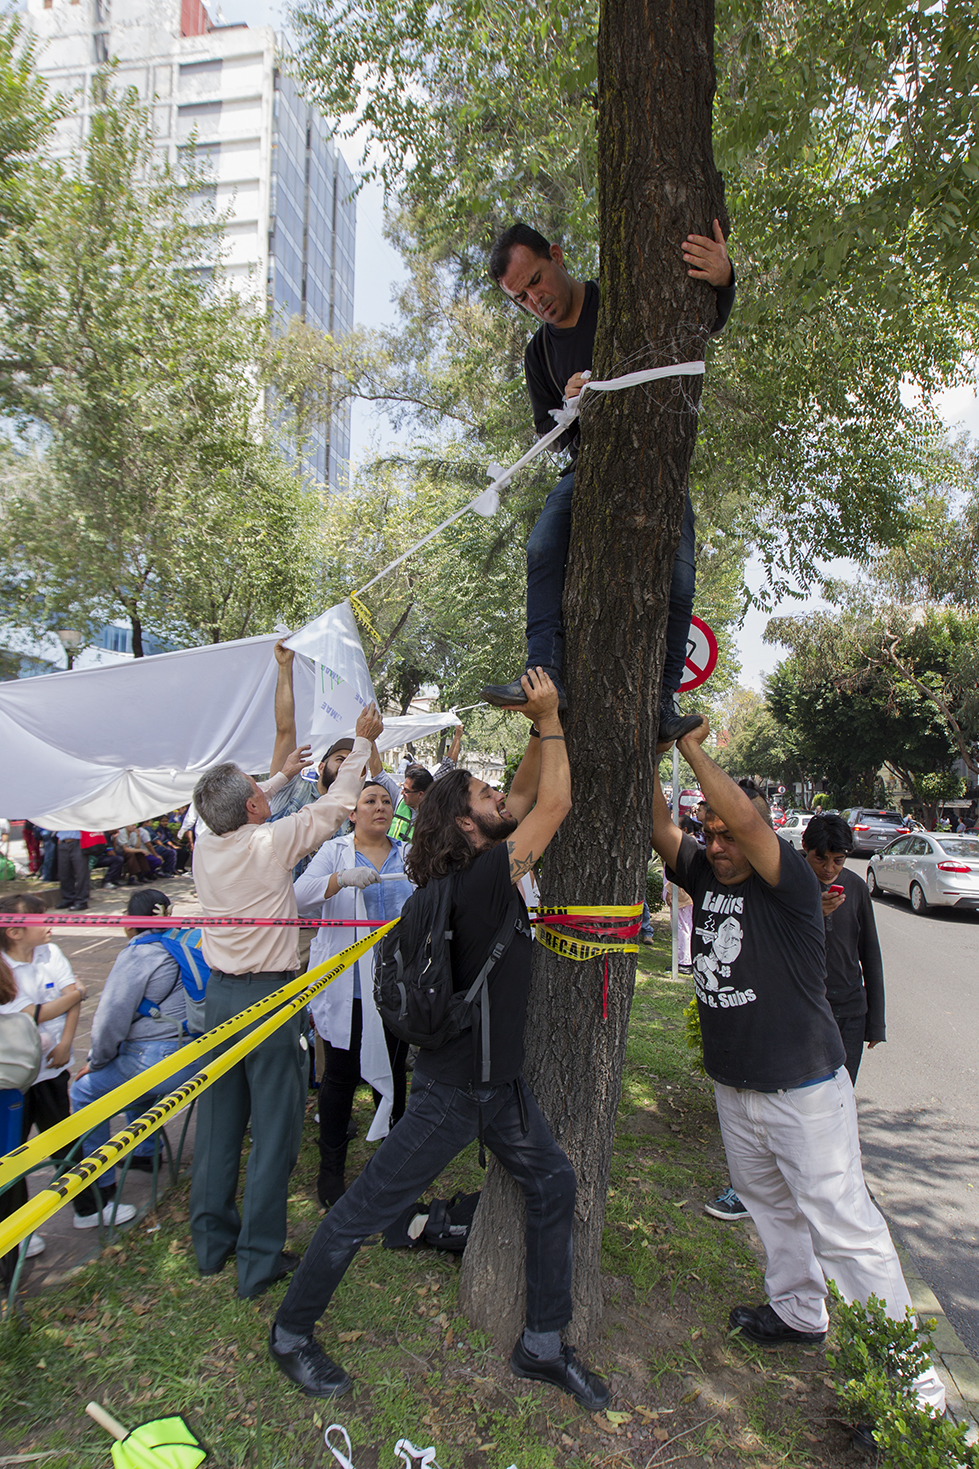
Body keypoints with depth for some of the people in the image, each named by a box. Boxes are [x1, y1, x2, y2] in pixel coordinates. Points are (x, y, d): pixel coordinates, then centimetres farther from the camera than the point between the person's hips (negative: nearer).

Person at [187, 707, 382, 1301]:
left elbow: (236, 814, 21)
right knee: (274, 1127, 5)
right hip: (271, 997, -6)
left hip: (221, 994, 6)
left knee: (218, 1118, 17)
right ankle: (260, 1260, 14)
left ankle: (212, 1240, 31)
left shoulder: (205, 846, -3)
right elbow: (336, 804, -7)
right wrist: (362, 741, 6)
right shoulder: (270, 843, -18)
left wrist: (284, 774, 32)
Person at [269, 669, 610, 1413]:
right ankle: (291, 1334, 29)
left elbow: (529, 795, 8)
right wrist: (549, 721, -12)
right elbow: (555, 803, -22)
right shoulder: (483, 876, -25)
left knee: (554, 1187, 16)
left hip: (502, 1080, 9)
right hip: (454, 1087, -9)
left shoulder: (483, 869, 0)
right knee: (364, 1211, 8)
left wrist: (541, 726, -2)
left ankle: (544, 1346, 32)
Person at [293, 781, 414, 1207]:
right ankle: (331, 1169, 21)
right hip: (347, 987, -3)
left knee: (393, 1068, 14)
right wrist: (341, 879, -32)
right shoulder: (335, 852, 0)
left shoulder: (408, 856, 10)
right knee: (342, 1073, 5)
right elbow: (300, 895, -15)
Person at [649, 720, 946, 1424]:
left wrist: (694, 750, -27)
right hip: (734, 1086, 7)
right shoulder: (706, 877, 0)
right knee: (771, 1204, 22)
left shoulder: (792, 884, -19)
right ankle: (800, 1313, 42)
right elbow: (661, 826, -2)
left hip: (804, 1089, -7)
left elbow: (747, 818, -34)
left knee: (843, 1224, -1)